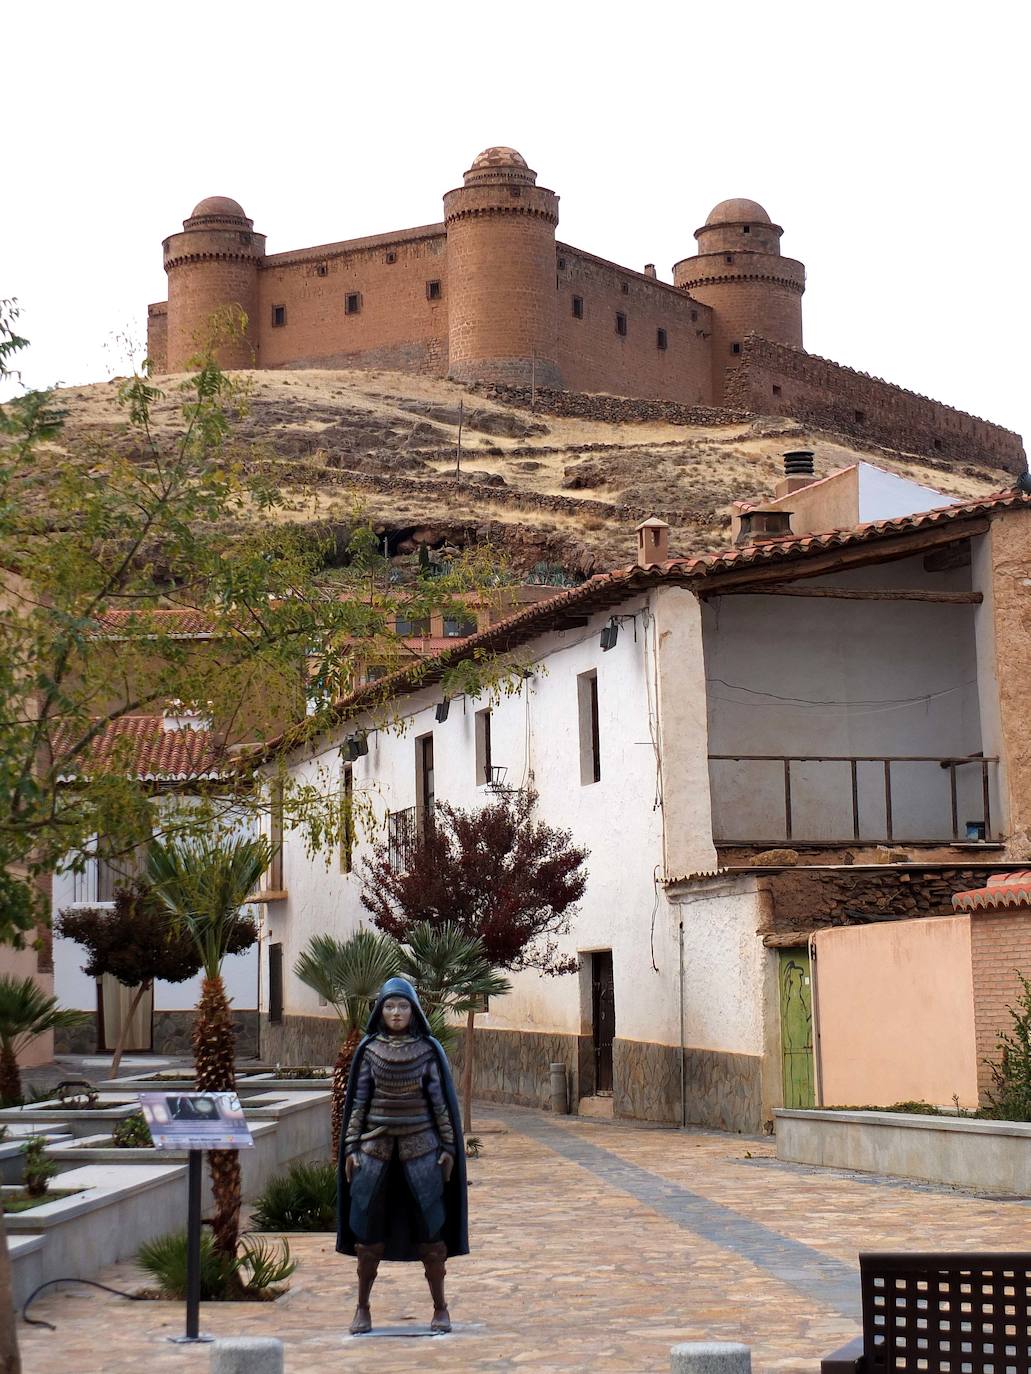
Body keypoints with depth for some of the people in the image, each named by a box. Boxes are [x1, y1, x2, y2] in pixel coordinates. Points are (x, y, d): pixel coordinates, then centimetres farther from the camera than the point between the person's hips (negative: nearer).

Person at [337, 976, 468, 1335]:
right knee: (368, 1230, 2)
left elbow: (440, 1100, 3)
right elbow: (358, 1100, 5)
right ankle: (362, 1308, 13)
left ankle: (440, 1308, 8)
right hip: (376, 1145, 1)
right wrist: (351, 1147, 1)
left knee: (430, 1229, -1)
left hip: (420, 1147, -1)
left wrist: (449, 1147, 0)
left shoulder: (429, 1049, 1)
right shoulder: (369, 1049, 3)